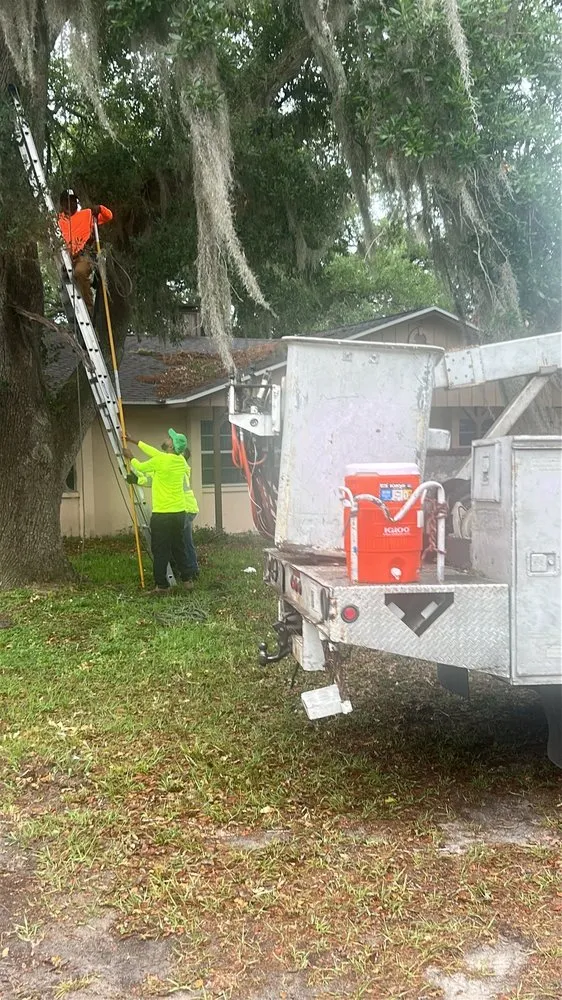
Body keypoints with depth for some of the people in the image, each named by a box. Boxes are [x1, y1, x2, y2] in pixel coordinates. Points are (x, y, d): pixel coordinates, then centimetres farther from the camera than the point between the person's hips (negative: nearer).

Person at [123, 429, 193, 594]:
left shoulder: (161, 460, -15)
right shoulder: (181, 461, 5)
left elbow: (141, 468, 4)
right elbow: (156, 452, 18)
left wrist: (130, 458, 24)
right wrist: (135, 441, 26)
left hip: (162, 514, -7)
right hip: (179, 512, 7)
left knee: (160, 551, 1)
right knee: (179, 548, 18)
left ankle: (162, 585, 4)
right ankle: (187, 579, 21)